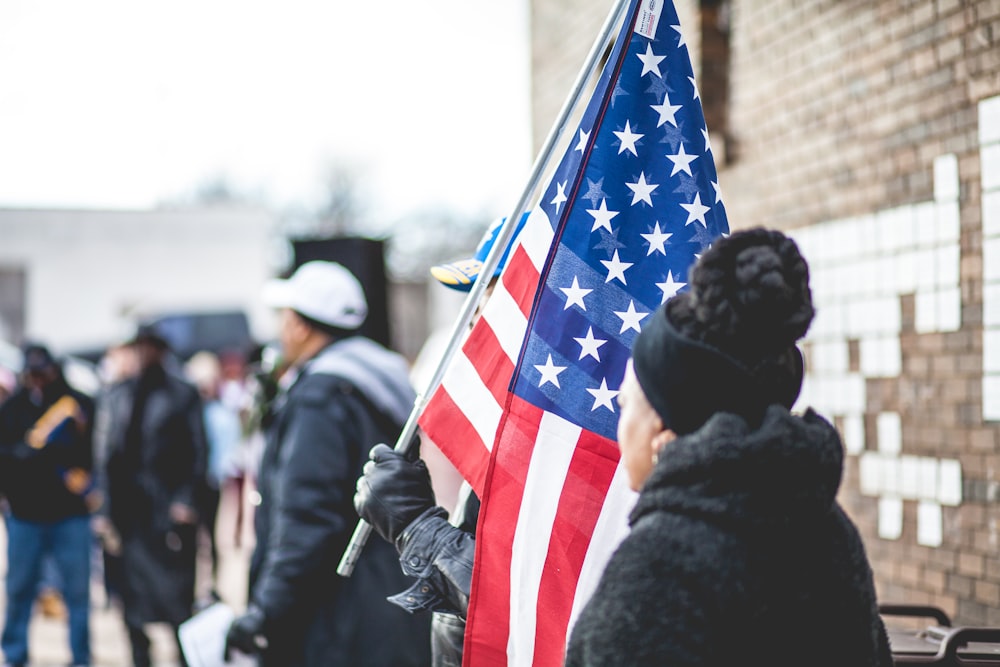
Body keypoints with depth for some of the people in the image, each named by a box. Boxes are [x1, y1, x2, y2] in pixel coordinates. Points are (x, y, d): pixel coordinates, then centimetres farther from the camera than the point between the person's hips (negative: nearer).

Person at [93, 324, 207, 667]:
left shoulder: (183, 394, 3)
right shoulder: (116, 396, 13)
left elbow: (197, 450, 0)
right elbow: (106, 454, 12)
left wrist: (186, 500, -9)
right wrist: (106, 510, 6)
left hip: (169, 510, -3)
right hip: (129, 511, 3)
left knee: (177, 596, -6)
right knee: (133, 598, 6)